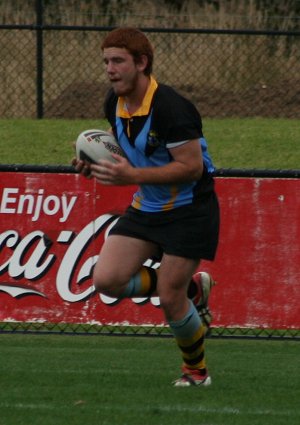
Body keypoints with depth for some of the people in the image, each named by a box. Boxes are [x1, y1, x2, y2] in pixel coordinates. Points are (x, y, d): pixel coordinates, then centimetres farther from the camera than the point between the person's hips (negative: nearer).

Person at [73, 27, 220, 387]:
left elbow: (192, 167, -26)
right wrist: (99, 164, -3)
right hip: (146, 207, 8)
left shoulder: (171, 108, -25)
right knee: (106, 279, -7)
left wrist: (132, 176, -30)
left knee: (170, 300, -8)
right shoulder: (114, 103, 0)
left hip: (188, 209, -8)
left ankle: (196, 370, 20)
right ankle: (190, 289, 16)